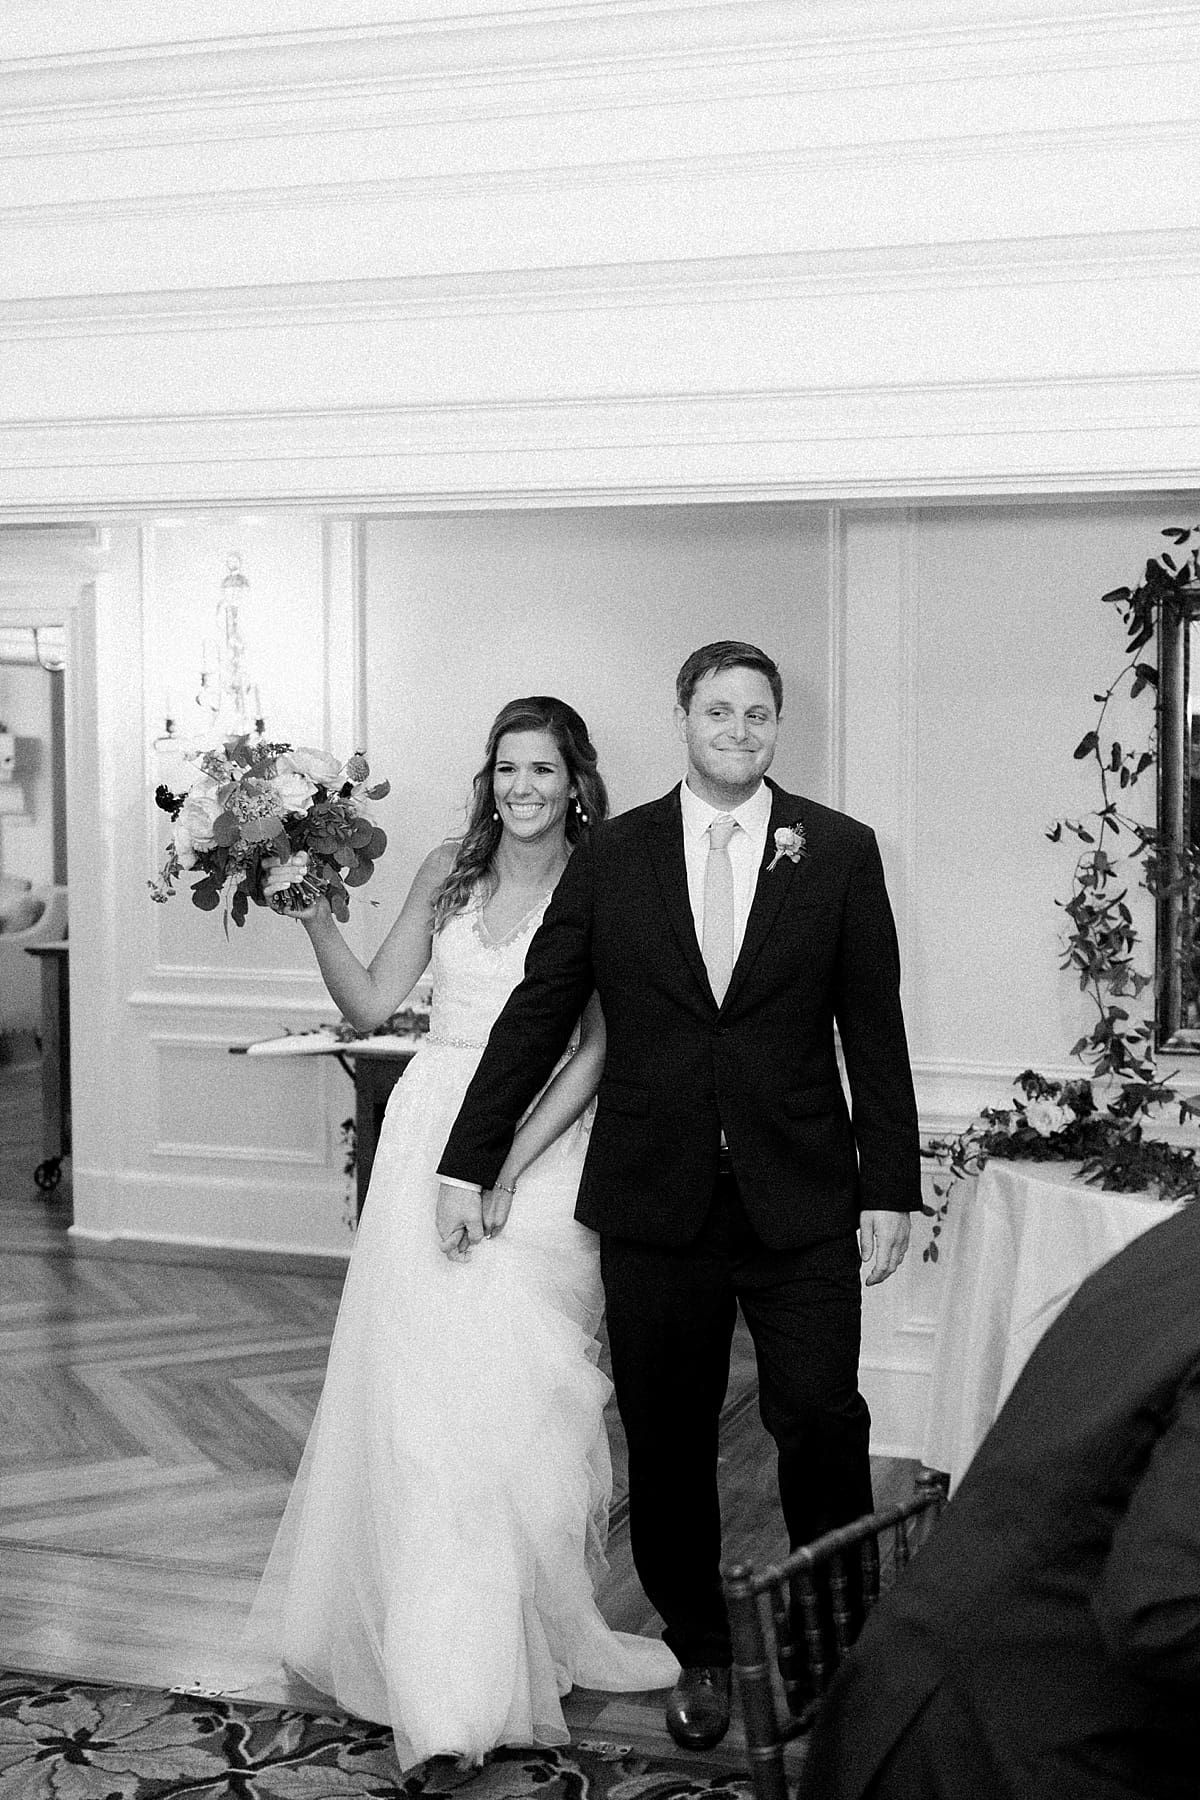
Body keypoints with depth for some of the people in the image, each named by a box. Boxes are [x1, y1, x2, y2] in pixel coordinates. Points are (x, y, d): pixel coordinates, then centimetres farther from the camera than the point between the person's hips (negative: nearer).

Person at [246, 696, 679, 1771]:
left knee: (517, 1391, -2)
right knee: (418, 1387, 3)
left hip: (539, 1148, -3)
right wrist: (317, 919, -6)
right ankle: (437, 1655, 17)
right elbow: (371, 1005, 10)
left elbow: (597, 1048, -8)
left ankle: (522, 1643, 14)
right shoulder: (449, 874, 10)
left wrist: (510, 1162, -17)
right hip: (431, 1135, 3)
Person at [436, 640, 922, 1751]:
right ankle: (698, 1652, 25)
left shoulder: (839, 853, 3)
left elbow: (873, 1027, 3)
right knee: (667, 1443, 9)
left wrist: (890, 1186, 0)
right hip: (655, 1201, 1)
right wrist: (467, 1163, 3)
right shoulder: (611, 858, 4)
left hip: (801, 1201, -1)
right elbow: (537, 1016, 5)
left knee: (822, 1423, -5)